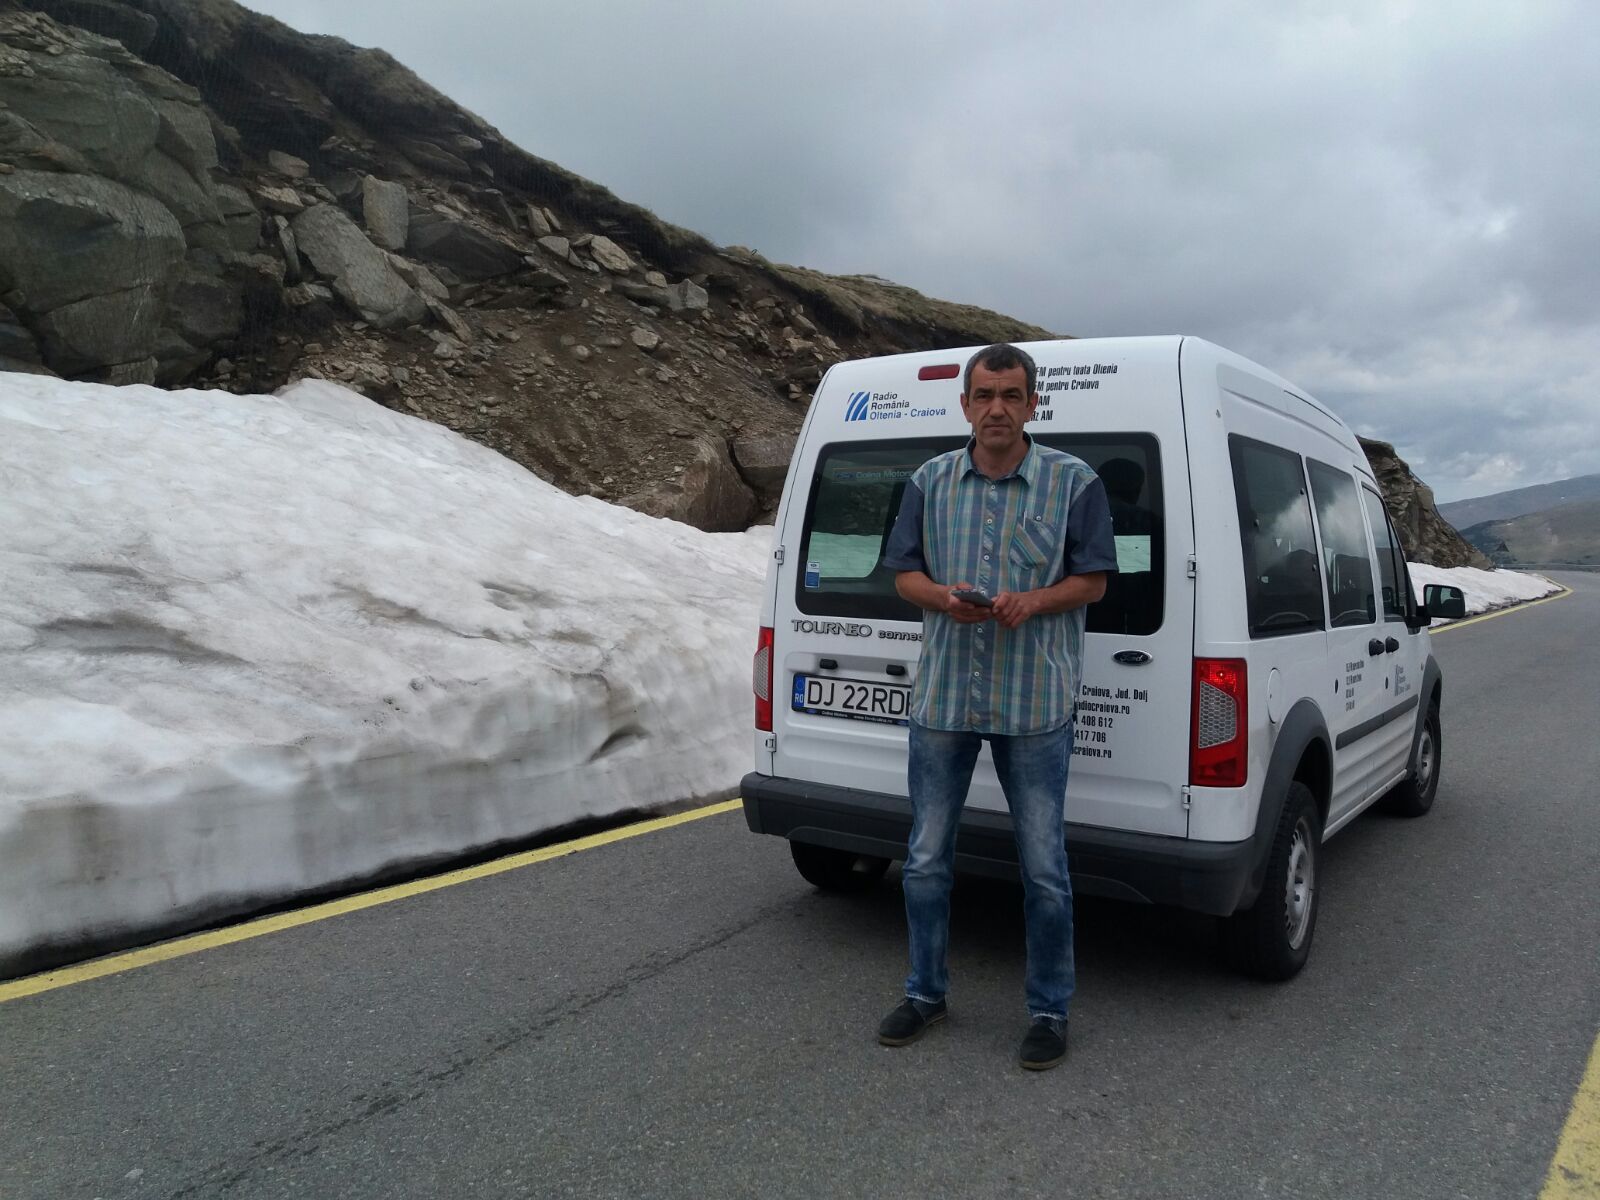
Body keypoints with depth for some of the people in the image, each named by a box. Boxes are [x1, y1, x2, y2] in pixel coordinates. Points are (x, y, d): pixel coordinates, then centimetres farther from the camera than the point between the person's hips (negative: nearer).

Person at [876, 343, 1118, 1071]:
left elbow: (1093, 580, 1)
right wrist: (942, 597, -12)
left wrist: (1033, 602, -18)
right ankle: (925, 993, 30)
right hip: (942, 696, 3)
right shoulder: (930, 481, 6)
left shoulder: (1074, 483, -2)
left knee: (1044, 868, 5)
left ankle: (1049, 1010, 23)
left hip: (1035, 704, -3)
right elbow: (903, 572, 9)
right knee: (926, 858, 12)